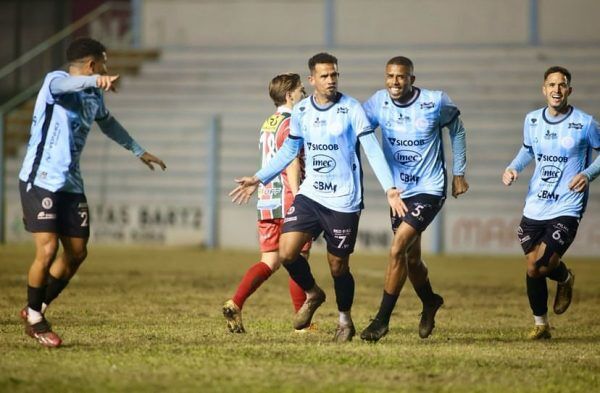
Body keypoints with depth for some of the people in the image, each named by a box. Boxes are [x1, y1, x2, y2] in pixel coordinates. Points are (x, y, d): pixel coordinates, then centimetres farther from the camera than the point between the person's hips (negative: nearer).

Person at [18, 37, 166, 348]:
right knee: (47, 250, -15)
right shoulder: (56, 81, -11)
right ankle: (34, 316, 6)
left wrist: (138, 151, 45)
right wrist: (96, 80, -57)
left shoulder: (94, 96, 14)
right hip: (40, 180, -8)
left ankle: (37, 309, 22)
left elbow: (107, 122, 35)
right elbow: (64, 84, -36)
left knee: (76, 253, 4)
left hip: (70, 183, 8)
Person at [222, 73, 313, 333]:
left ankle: (235, 304, -12)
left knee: (269, 261, 6)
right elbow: (291, 165, -17)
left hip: (267, 201, 8)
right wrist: (298, 199, -20)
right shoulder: (291, 124, -9)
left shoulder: (268, 124, 18)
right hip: (287, 199, -8)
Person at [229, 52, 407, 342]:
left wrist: (389, 188, -22)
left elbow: (372, 149, -12)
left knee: (338, 266, 3)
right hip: (310, 195, 4)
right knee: (286, 252, -11)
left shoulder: (351, 109, -9)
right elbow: (289, 150, 17)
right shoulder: (301, 111, 4)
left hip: (344, 201, -4)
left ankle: (345, 319, 28)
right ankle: (312, 295, 18)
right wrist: (258, 179, 14)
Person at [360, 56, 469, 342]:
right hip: (398, 190, 5)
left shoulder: (436, 103, -13)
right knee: (410, 259, 16)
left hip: (429, 190, -5)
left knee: (397, 250, -18)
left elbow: (456, 130, 5)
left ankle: (382, 320, -10)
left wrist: (459, 173, 8)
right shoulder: (379, 102, -6)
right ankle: (430, 303, 46)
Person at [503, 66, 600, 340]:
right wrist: (513, 168, 4)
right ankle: (540, 324, 26)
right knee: (532, 268, 7)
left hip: (566, 209, -4)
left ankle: (565, 278, 20)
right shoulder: (532, 120, 4)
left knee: (542, 265, -17)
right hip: (534, 208, 4)